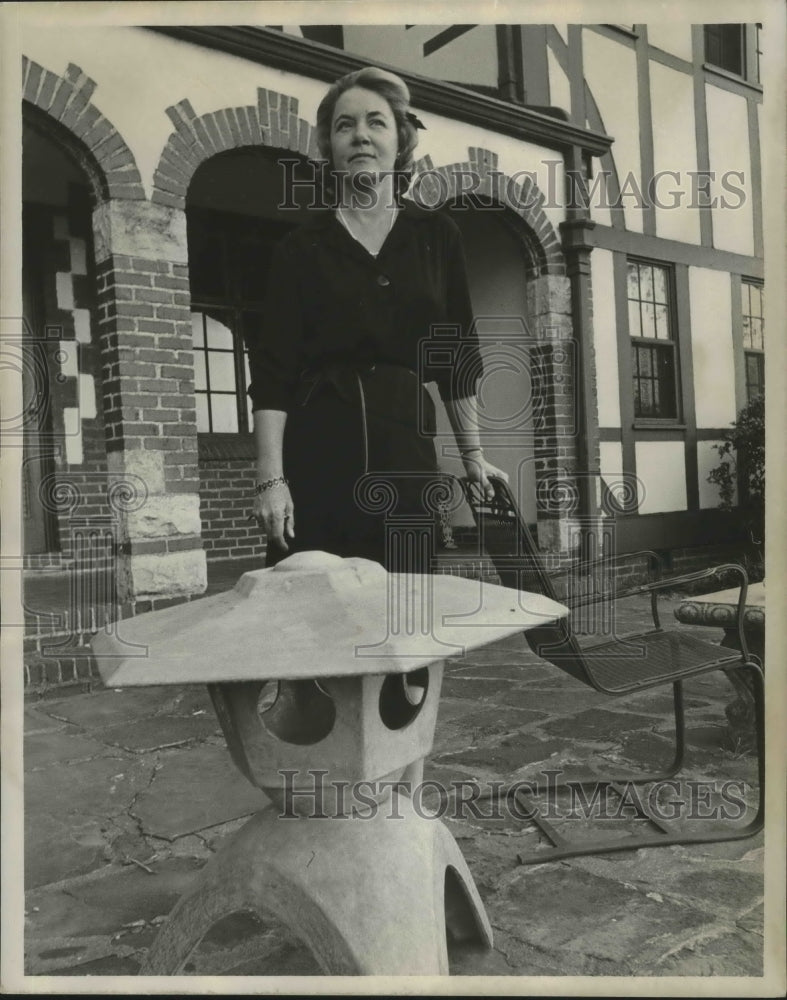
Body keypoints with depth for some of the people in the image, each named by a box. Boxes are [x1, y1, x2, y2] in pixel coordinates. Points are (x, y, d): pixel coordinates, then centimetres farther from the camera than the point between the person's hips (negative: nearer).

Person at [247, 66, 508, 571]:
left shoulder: (437, 236, 12)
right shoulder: (303, 248, 5)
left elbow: (458, 356, 14)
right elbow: (272, 373, -1)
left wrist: (473, 455, 12)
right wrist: (271, 479, -10)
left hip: (407, 453, 2)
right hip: (317, 455, -1)